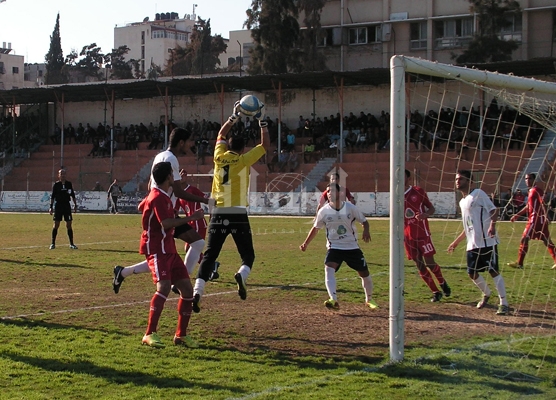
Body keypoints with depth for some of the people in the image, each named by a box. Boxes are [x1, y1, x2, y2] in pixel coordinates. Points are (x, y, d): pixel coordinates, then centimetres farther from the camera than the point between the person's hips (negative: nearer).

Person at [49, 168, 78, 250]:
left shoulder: (69, 184, 6)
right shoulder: (56, 184, -1)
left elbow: (73, 195, 12)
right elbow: (52, 196, 0)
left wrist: (75, 205, 8)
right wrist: (51, 207, -5)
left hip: (67, 205, 2)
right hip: (58, 205, -2)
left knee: (69, 225, 1)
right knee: (56, 224, -2)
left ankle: (71, 244, 6)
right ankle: (53, 243, 6)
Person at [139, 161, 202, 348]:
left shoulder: (159, 195, 16)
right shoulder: (159, 197, -15)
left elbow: (142, 206, 35)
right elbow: (166, 224, -27)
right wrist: (191, 217, -20)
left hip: (168, 248, 10)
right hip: (156, 249, -10)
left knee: (187, 288, 4)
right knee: (164, 286, -26)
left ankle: (181, 335, 12)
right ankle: (150, 334, -23)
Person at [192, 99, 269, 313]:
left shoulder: (220, 157, 5)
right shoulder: (243, 160, -2)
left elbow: (221, 135, 24)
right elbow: (265, 144, 9)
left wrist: (234, 116, 29)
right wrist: (262, 121, 16)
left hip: (218, 214, 3)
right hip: (238, 215, -2)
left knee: (209, 256, 4)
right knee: (248, 255, 10)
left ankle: (197, 292, -11)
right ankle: (242, 275, -23)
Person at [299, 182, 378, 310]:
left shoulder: (350, 208, -9)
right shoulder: (324, 211, -7)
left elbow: (364, 221, 2)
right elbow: (315, 228, 8)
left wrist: (366, 231, -20)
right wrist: (306, 243, 5)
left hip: (352, 247, 1)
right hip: (334, 248, 0)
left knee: (364, 274, 8)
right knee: (328, 269, -27)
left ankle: (369, 299, 33)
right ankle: (334, 300, -34)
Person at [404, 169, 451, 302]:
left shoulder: (418, 192, -4)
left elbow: (431, 208, 0)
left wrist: (426, 214, -23)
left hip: (422, 233, -3)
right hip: (408, 236, 3)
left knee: (429, 262, -5)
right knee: (419, 265, 3)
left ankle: (443, 283, 23)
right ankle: (436, 292, 13)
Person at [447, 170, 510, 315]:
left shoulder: (478, 194, -5)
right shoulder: (462, 202, 20)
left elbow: (494, 210, -13)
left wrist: (492, 225, -31)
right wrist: (456, 242, 30)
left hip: (487, 242, -8)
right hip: (472, 244, 8)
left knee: (493, 271, -8)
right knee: (472, 273, 9)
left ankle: (504, 303, -2)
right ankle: (486, 294, 34)